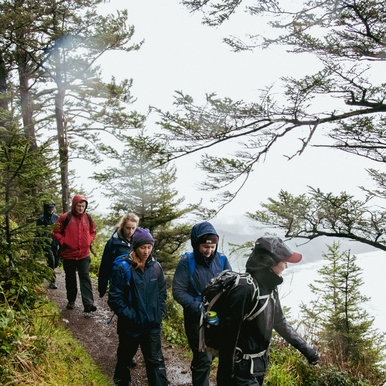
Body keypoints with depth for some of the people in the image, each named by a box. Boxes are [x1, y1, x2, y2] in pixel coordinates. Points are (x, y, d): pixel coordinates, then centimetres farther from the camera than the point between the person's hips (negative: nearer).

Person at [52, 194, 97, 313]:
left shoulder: (88, 218, 3)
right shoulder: (65, 217, -7)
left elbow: (93, 231, 20)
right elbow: (55, 232, 0)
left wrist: (89, 241, 5)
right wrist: (63, 242, -9)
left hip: (84, 255, 1)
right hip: (69, 254, -1)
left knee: (85, 277, -6)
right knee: (70, 279, 14)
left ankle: (88, 303, -12)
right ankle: (71, 300, 31)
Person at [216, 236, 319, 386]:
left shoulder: (270, 287, 2)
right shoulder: (245, 289, -27)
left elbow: (280, 322, 15)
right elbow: (229, 334, -24)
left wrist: (306, 349, 17)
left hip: (261, 363, 9)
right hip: (243, 369, -8)